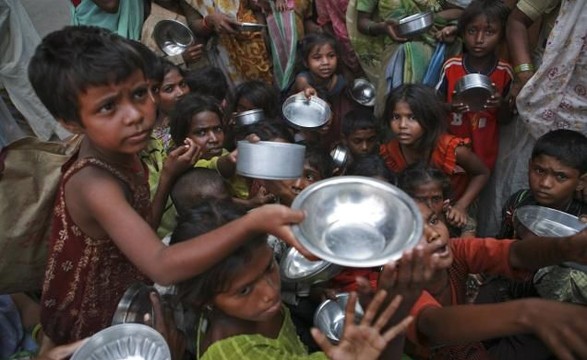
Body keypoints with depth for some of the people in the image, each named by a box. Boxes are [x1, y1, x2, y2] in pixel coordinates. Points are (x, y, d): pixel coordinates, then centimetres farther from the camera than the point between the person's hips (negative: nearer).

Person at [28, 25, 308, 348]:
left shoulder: (121, 151, -10)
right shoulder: (94, 183, -36)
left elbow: (143, 232, -3)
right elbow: (162, 266, -49)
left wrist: (168, 175, -17)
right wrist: (252, 223, -59)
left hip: (121, 296, 6)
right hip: (93, 320, -6)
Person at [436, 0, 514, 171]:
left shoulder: (505, 72, -9)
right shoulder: (451, 66, -11)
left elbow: (506, 119, -2)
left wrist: (501, 105, -23)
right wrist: (450, 107, -25)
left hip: (484, 152, 1)